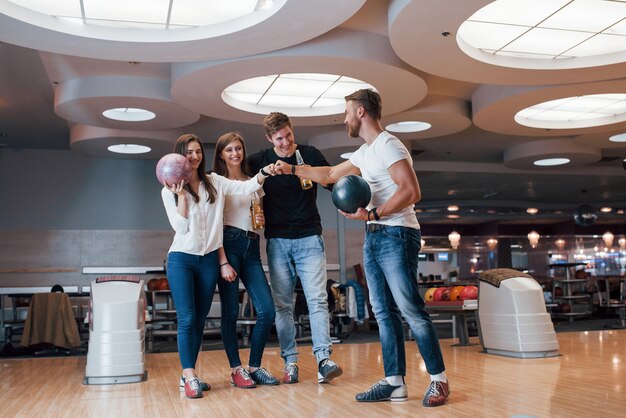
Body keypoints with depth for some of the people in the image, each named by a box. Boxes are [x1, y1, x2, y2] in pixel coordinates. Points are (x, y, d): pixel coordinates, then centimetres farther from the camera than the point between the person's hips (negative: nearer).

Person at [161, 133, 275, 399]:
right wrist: (181, 196, -18)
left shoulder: (214, 182, 5)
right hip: (181, 258, -3)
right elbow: (180, 228, -10)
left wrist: (264, 173, -21)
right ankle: (189, 376, -7)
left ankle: (187, 376, 16)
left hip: (209, 259, 3)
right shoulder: (170, 191, -1)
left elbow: (245, 188, -5)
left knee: (200, 319, 7)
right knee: (186, 318, -10)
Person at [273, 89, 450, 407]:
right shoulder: (364, 153, 19)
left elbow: (412, 192, -20)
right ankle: (394, 382, 10)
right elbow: (330, 174, 31)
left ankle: (439, 380, 2)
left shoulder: (388, 146, -11)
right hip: (373, 238, 9)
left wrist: (372, 214, -23)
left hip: (396, 236, -9)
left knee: (411, 310, -8)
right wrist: (292, 169, 32)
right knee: (384, 312, 6)